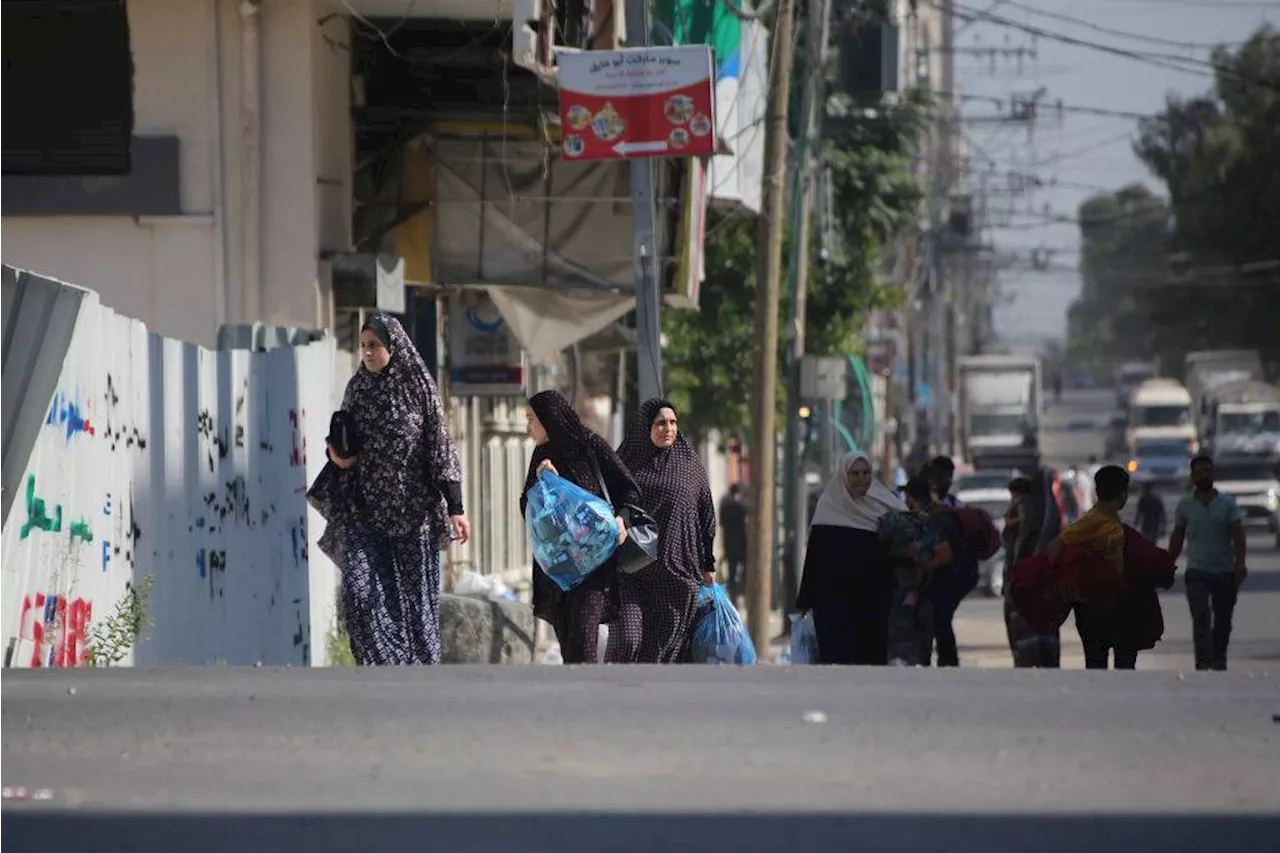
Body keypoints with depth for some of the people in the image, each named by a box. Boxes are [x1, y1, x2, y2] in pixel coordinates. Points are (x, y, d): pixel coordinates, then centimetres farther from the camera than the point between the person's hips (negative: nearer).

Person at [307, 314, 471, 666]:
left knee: (415, 596, 0)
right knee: (359, 591, -11)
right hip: (365, 511, 3)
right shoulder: (357, 389, 8)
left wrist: (455, 509, -10)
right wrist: (337, 457, -6)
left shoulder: (419, 388, -3)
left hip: (413, 510, -3)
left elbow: (441, 449, -4)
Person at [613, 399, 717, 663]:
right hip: (632, 571, 0)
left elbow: (706, 516, 10)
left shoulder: (690, 466, 8)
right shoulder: (627, 463, 8)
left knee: (666, 645, -1)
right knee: (627, 639, -13)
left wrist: (708, 566, 7)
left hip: (677, 570, 0)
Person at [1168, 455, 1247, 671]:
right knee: (1201, 618, -17)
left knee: (1223, 621, 9)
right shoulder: (1185, 505, 4)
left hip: (1225, 572, 1)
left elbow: (1238, 534, -9)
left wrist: (1240, 562, -24)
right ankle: (1205, 662, -26)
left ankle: (1219, 660, 27)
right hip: (1197, 572, -1)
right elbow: (1177, 539, 11)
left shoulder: (1228, 503, 0)